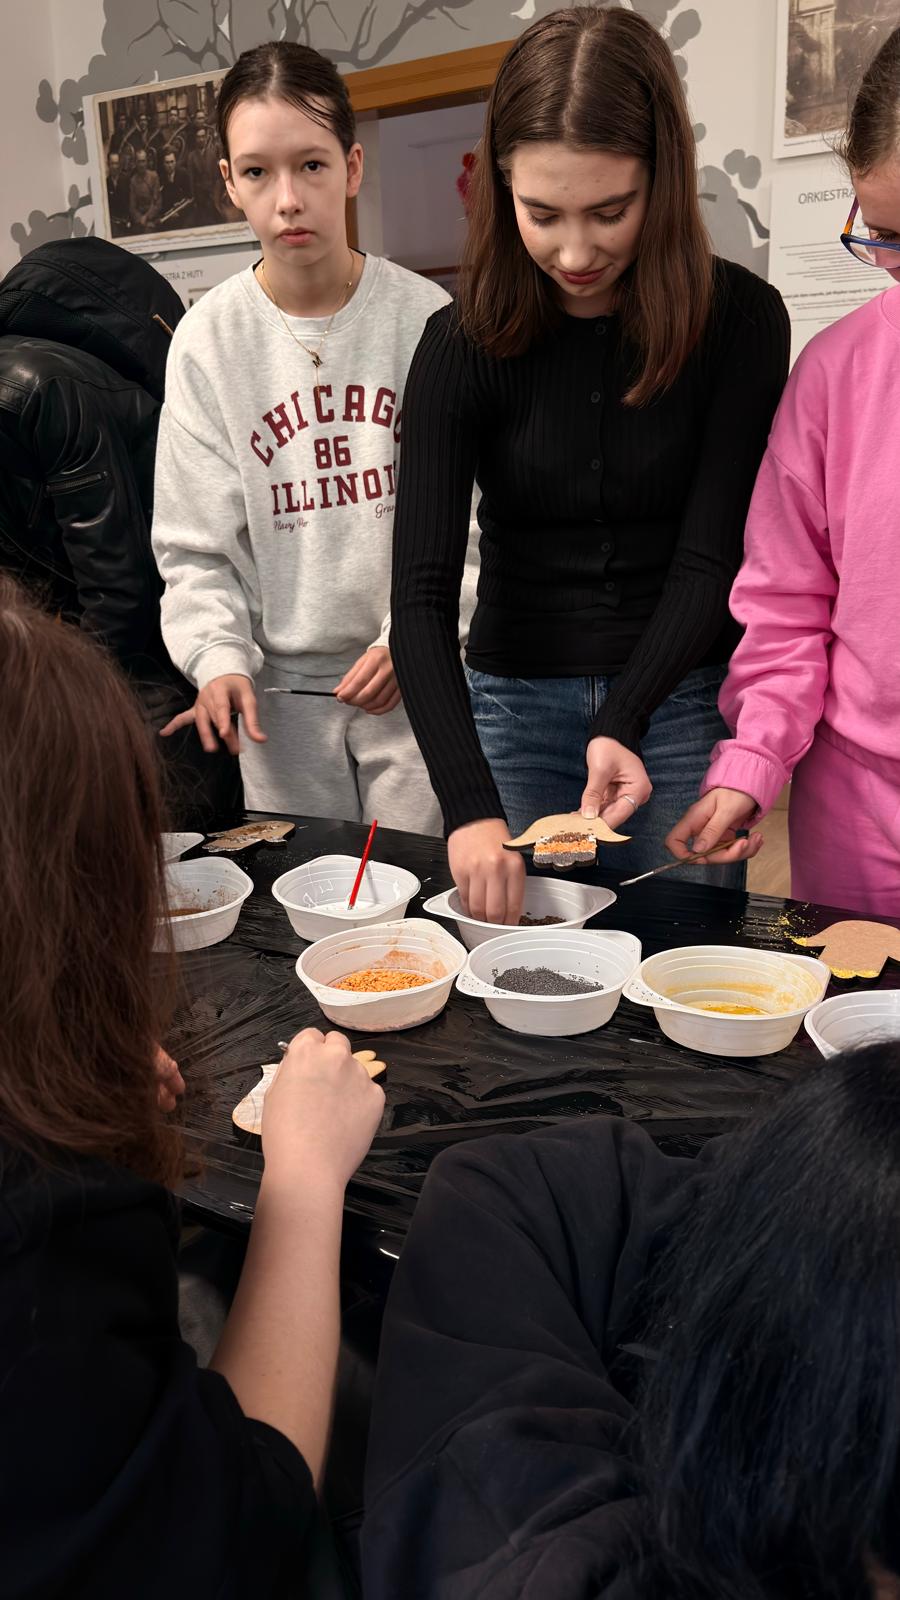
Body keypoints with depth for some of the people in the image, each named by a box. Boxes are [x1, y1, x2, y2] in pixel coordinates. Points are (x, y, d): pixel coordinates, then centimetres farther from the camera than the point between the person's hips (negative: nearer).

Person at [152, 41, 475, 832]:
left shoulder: (427, 319, -5)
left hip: (419, 679, -1)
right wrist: (219, 656, -13)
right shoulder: (208, 340, -1)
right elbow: (196, 546, 1)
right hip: (283, 691, 1)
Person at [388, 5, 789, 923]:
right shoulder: (464, 346, -7)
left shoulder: (738, 321, -7)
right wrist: (470, 806, -27)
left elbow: (709, 556, -9)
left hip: (682, 703, 0)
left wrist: (624, 721, -25)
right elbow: (422, 591, -15)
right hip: (516, 704, 1)